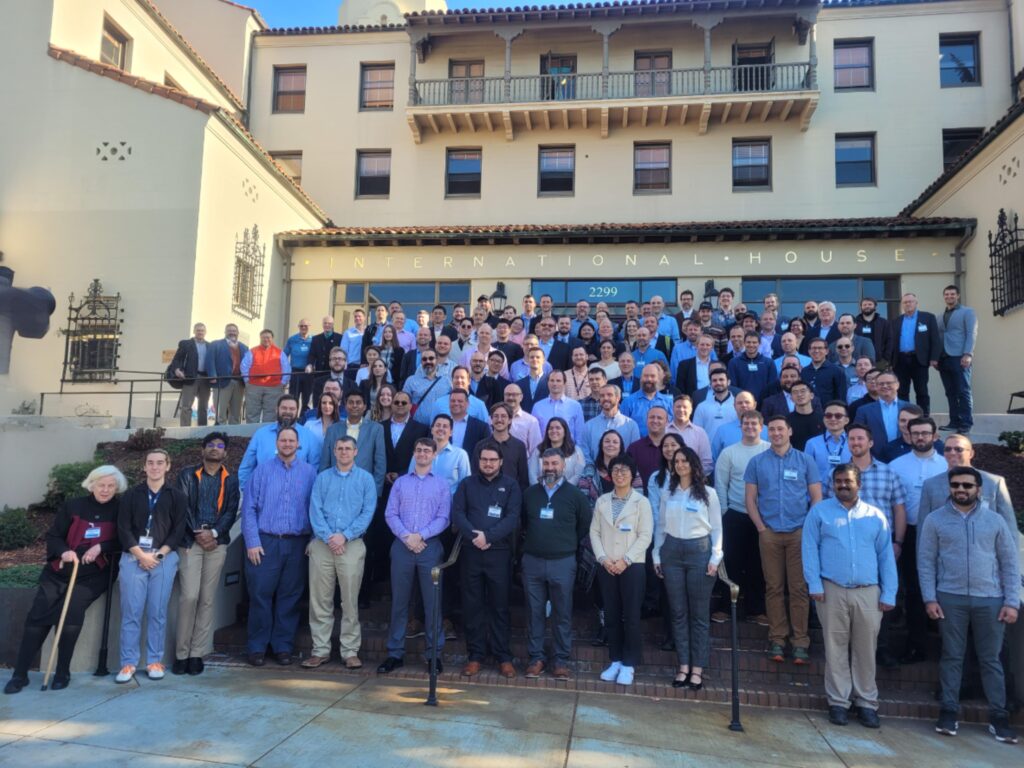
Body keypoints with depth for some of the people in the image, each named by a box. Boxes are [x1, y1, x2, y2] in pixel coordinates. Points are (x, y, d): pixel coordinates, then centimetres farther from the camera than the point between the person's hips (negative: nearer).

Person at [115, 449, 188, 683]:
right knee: (131, 612, 0)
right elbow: (123, 528, 2)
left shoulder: (177, 496, 7)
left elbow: (178, 531, 2)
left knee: (157, 613, 1)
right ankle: (128, 663, 8)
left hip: (164, 559, -1)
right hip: (133, 558, 1)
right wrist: (141, 555, -9)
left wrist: (159, 554, -9)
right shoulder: (131, 495, 9)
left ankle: (155, 662, 10)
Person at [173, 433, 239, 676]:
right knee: (189, 596, -9)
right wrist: (197, 533, -11)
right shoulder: (187, 475, 11)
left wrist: (214, 532, -11)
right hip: (190, 542, -1)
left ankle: (197, 653, 8)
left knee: (207, 599, 2)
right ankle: (181, 653, 1)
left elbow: (231, 511, 4)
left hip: (217, 543, 1)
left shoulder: (231, 479, 13)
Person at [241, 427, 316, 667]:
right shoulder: (262, 470, 4)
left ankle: (283, 647, 20)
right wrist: (252, 543, -6)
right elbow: (249, 508, 0)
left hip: (297, 544, 1)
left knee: (290, 597, 8)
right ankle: (257, 648, 16)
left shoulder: (309, 472, 4)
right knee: (260, 595, 3)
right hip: (265, 542, 0)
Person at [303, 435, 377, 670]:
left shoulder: (365, 479, 7)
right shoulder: (322, 478, 12)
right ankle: (320, 650, 13)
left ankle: (350, 651, 8)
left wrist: (345, 535, -11)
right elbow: (315, 510, 3)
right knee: (319, 600, 4)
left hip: (352, 545, -2)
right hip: (322, 544, 2)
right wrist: (328, 536, -11)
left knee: (350, 601, 0)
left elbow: (368, 512, -1)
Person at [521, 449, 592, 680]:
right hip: (532, 561, 2)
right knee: (534, 612, 7)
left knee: (562, 613, 5)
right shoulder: (530, 493, 6)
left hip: (562, 562, -2)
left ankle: (561, 660, 15)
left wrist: (568, 543, 10)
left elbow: (585, 524, 6)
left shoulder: (574, 494, -1)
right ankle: (536, 657, 18)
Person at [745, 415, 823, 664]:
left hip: (799, 532, -1)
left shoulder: (805, 461, 5)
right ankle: (777, 640, 13)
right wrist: (761, 527, -3)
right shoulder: (757, 462, 7)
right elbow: (750, 499, 6)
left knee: (799, 588, 0)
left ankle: (800, 642, 7)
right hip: (769, 533, 1)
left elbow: (817, 497, 4)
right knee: (774, 587, 5)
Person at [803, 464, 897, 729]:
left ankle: (866, 702, 18)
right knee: (836, 648, 4)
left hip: (868, 592, 2)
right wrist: (814, 584, -7)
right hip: (832, 591, -1)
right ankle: (838, 702, 13)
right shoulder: (819, 512, 5)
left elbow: (886, 556, 10)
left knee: (865, 649, 6)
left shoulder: (876, 516, 11)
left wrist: (888, 594, 3)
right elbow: (809, 549, 1)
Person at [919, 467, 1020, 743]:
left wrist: (1012, 602, -1)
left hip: (990, 599, 1)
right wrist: (930, 598, -5)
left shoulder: (995, 521, 6)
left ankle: (999, 716, 17)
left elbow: (1010, 563, 6)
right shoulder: (935, 520, 2)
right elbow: (926, 562, 2)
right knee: (952, 656, 6)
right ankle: (948, 711, 14)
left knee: (991, 659, 8)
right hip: (950, 598, -1)